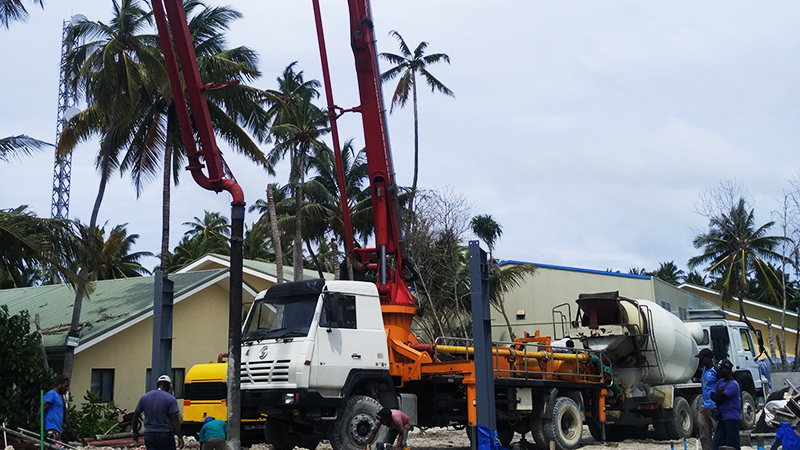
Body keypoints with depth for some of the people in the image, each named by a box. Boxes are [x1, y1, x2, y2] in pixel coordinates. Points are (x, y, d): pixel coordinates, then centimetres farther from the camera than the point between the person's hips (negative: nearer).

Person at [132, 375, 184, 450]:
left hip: (149, 435, 4)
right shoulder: (170, 399, -8)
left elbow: (135, 416, 10)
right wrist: (180, 437, -13)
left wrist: (135, 432, 21)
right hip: (165, 435, -4)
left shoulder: (144, 397, 6)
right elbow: (174, 419, -15)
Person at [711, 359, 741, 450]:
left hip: (732, 418, -9)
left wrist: (713, 395, 1)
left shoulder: (733, 384, -14)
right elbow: (713, 397, 13)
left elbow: (720, 398, -20)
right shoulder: (720, 382, 14)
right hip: (723, 417, 9)